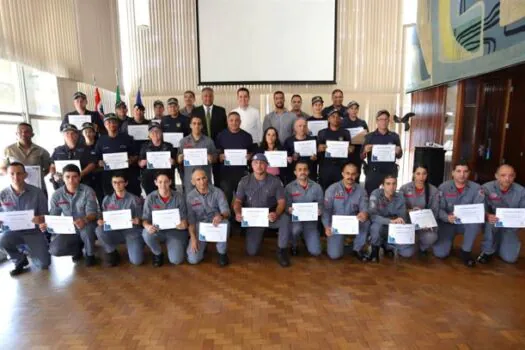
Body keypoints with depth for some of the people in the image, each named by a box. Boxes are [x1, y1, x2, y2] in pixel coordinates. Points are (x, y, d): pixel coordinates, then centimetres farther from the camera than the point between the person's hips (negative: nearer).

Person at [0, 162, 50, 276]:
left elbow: (44, 216, -5)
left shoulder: (37, 192, -9)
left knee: (44, 264, -11)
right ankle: (20, 261, -1)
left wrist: (41, 220, -28)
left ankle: (27, 249, 26)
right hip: (12, 231, 1)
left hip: (33, 232, -1)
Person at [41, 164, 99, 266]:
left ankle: (90, 255, -8)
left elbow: (92, 213, -20)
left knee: (86, 228, -39)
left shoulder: (88, 191, -14)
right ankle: (77, 247, 15)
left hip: (87, 226, -3)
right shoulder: (57, 195, -4)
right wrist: (46, 224, -24)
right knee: (54, 250, -20)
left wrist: (84, 220, -44)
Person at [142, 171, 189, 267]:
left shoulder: (178, 198, -8)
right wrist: (147, 226, -30)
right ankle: (158, 254, 0)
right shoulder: (150, 198, -6)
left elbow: (184, 218, -3)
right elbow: (145, 219, -5)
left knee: (176, 260, -17)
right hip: (157, 230, 1)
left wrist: (183, 224, -29)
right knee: (147, 234, -33)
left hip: (175, 230, -1)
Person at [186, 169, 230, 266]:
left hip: (216, 224, 0)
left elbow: (226, 211, -17)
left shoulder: (217, 192, -9)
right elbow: (191, 220, -4)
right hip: (200, 227, 0)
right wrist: (193, 238, -16)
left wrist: (221, 216, -42)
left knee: (225, 222, -37)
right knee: (193, 259, -16)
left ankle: (222, 253, -10)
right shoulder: (190, 197, -6)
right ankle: (202, 245, 22)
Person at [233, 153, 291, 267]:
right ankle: (260, 234, 28)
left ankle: (281, 250, -12)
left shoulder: (275, 181, -6)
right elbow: (238, 201, -3)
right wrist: (238, 213, -26)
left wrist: (276, 214, -31)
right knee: (251, 251, -7)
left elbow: (282, 201, -9)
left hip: (270, 216, -1)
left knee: (286, 219, -35)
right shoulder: (244, 181, -3)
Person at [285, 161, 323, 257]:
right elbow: (286, 206, -6)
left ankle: (306, 238, 33)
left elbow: (321, 204, 2)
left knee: (315, 252, -5)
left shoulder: (316, 187, 0)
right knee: (296, 228, -38)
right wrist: (289, 209, -29)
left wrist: (319, 210, -20)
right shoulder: (289, 187, -6)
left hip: (310, 220, 2)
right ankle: (294, 246, 0)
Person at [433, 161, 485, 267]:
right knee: (440, 253, -15)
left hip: (467, 222, 1)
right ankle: (448, 241, 25)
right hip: (447, 223, -1)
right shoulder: (443, 187, -9)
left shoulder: (476, 188, -7)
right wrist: (447, 217, -37)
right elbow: (439, 209, -15)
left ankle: (466, 251, -12)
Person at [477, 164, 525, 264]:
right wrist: (488, 216, -41)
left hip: (510, 227, 2)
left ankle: (502, 244, 32)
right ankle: (487, 251, -11)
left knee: (510, 258, -7)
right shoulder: (486, 188, -17)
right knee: (490, 222, -38)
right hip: (492, 225, -2)